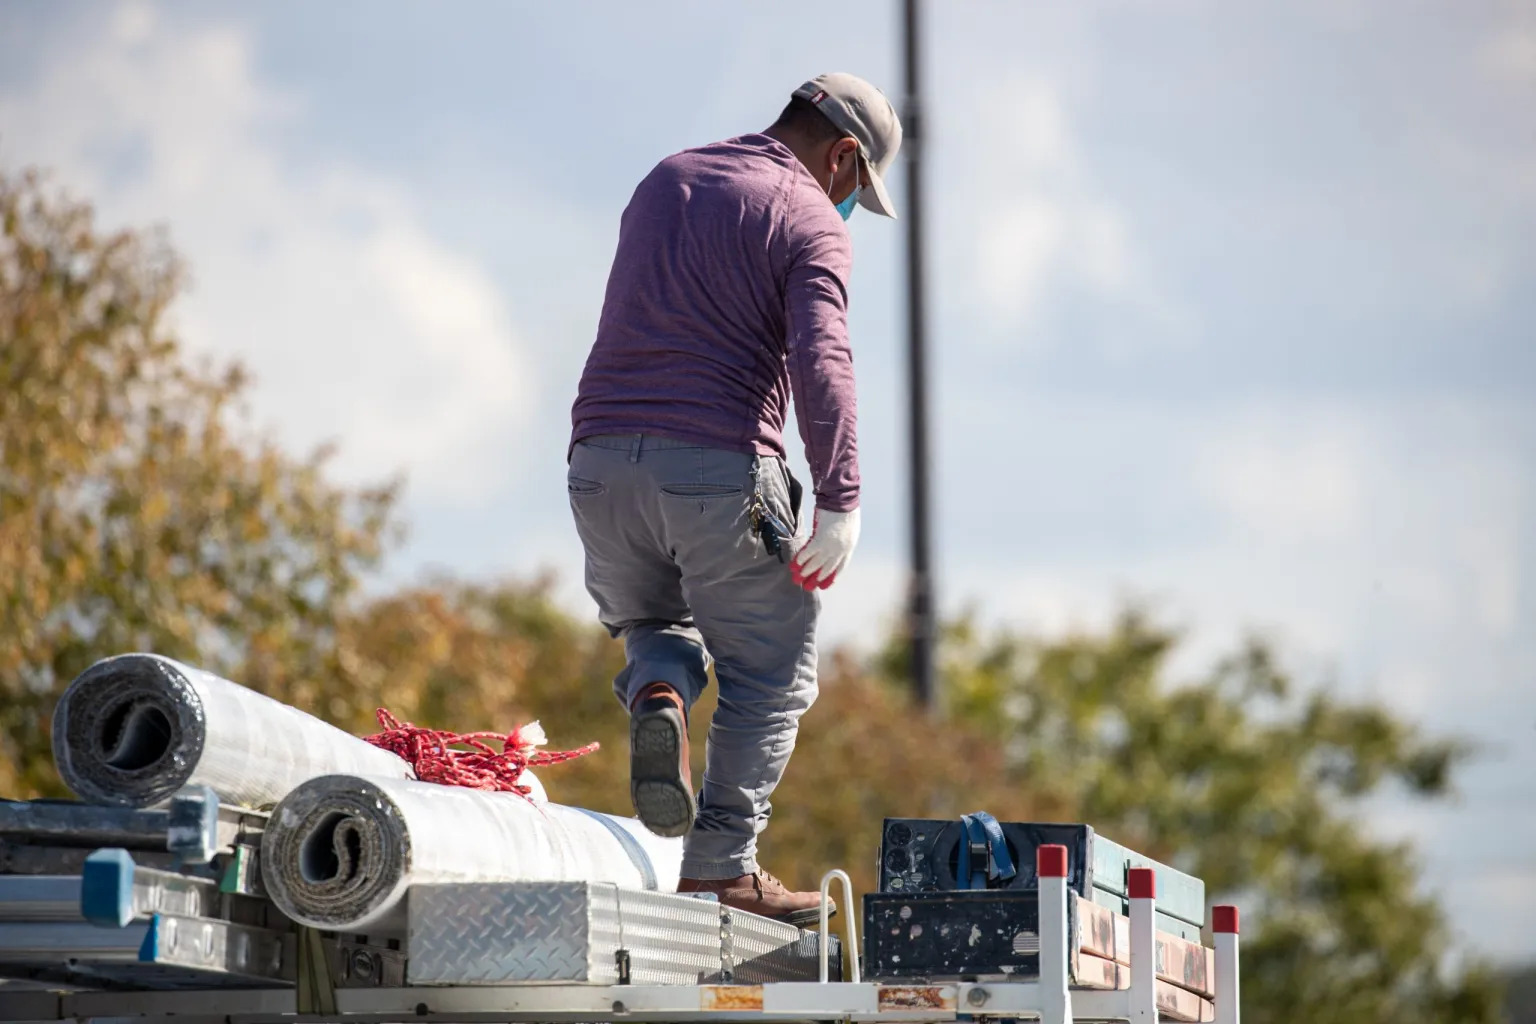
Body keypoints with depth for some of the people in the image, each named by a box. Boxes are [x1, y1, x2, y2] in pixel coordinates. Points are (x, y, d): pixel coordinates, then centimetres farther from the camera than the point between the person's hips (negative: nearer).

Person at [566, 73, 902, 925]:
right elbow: (821, 366, -17)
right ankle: (721, 865, -1)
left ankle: (657, 698, -8)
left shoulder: (664, 182, 19)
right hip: (720, 469, -6)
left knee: (655, 623, 26)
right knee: (770, 673, 7)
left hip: (602, 453, 6)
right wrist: (840, 502, -20)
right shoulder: (809, 224, -3)